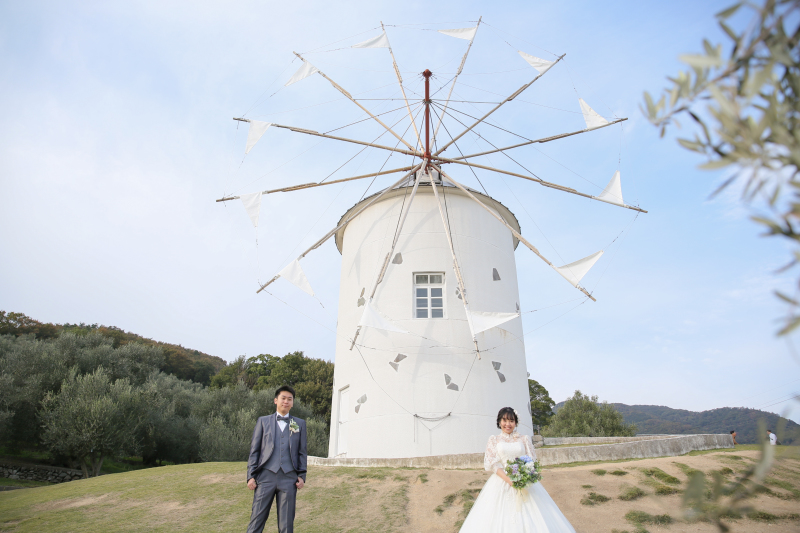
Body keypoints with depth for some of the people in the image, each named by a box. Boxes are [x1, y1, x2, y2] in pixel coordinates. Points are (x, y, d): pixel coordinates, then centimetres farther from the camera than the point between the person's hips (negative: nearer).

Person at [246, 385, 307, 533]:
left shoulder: (300, 424, 13)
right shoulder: (263, 421, 11)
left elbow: (302, 452, 12)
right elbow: (254, 450, 8)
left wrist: (302, 475, 3)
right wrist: (251, 476, 0)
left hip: (289, 478, 1)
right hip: (266, 476, 0)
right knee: (256, 521, 0)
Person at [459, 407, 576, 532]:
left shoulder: (525, 439, 11)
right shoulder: (494, 440, 8)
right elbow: (492, 464, -1)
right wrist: (509, 479, -16)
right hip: (501, 483, -1)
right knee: (500, 518, -5)